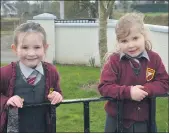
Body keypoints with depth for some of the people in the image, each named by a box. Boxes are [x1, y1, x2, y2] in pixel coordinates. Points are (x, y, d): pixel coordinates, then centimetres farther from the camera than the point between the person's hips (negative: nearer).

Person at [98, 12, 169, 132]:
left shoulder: (154, 59, -5)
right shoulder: (114, 60, -13)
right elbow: (104, 87, -18)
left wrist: (146, 90, -24)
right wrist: (128, 92, -32)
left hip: (143, 120, 2)